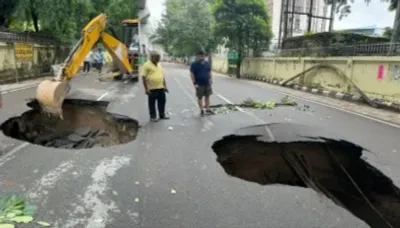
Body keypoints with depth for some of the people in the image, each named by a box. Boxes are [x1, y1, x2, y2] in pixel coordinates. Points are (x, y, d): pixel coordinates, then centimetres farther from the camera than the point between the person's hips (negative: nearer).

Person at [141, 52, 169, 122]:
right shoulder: (146, 65, -9)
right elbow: (144, 77, -12)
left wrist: (165, 86, 15)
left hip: (161, 88, 7)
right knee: (152, 103, 4)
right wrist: (146, 89, -16)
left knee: (162, 101, 13)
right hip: (152, 88, -7)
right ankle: (153, 117, 16)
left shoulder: (159, 65, 14)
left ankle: (162, 115, 27)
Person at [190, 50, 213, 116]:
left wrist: (211, 80, 2)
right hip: (199, 84, -4)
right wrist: (194, 83, -13)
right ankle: (201, 110, 14)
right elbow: (192, 74, -8)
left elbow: (210, 72, 13)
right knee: (200, 97, 4)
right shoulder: (194, 64, -6)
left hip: (207, 83, 4)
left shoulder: (207, 63, 7)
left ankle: (207, 109, 19)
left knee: (207, 96, 9)